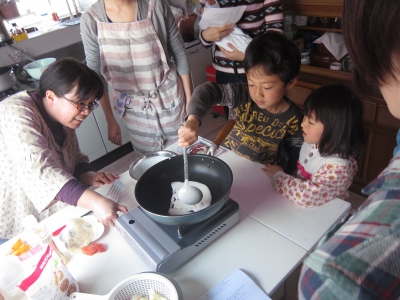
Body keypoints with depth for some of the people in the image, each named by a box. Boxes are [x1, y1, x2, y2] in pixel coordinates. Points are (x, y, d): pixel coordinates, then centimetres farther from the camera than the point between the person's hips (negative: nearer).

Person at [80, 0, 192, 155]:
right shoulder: (90, 20, -11)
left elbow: (179, 54, -4)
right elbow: (97, 74, -2)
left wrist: (190, 100, -2)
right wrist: (110, 120, 3)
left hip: (169, 98, -1)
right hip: (132, 109, 1)